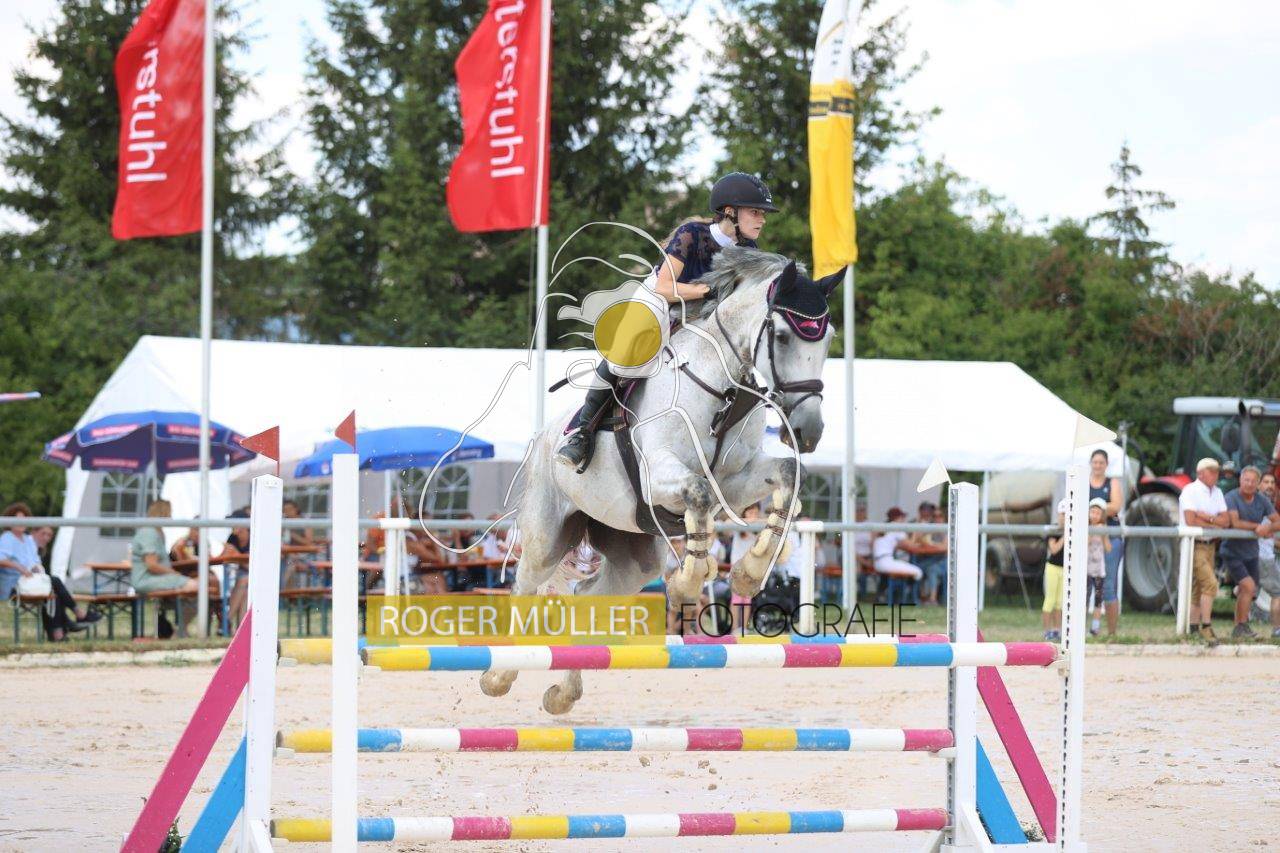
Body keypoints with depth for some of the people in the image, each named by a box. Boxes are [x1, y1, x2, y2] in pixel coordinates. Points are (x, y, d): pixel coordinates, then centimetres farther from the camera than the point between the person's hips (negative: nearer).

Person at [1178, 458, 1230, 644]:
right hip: (1194, 545, -8)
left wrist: (1208, 518, -13)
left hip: (1210, 544, 8)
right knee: (1210, 582, -17)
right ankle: (1206, 627, -12)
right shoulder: (1190, 491, -10)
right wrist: (1215, 524, -6)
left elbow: (1226, 521, 5)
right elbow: (1191, 521, -18)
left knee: (1199, 587, 11)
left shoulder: (1217, 493, 12)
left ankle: (1193, 625, 18)